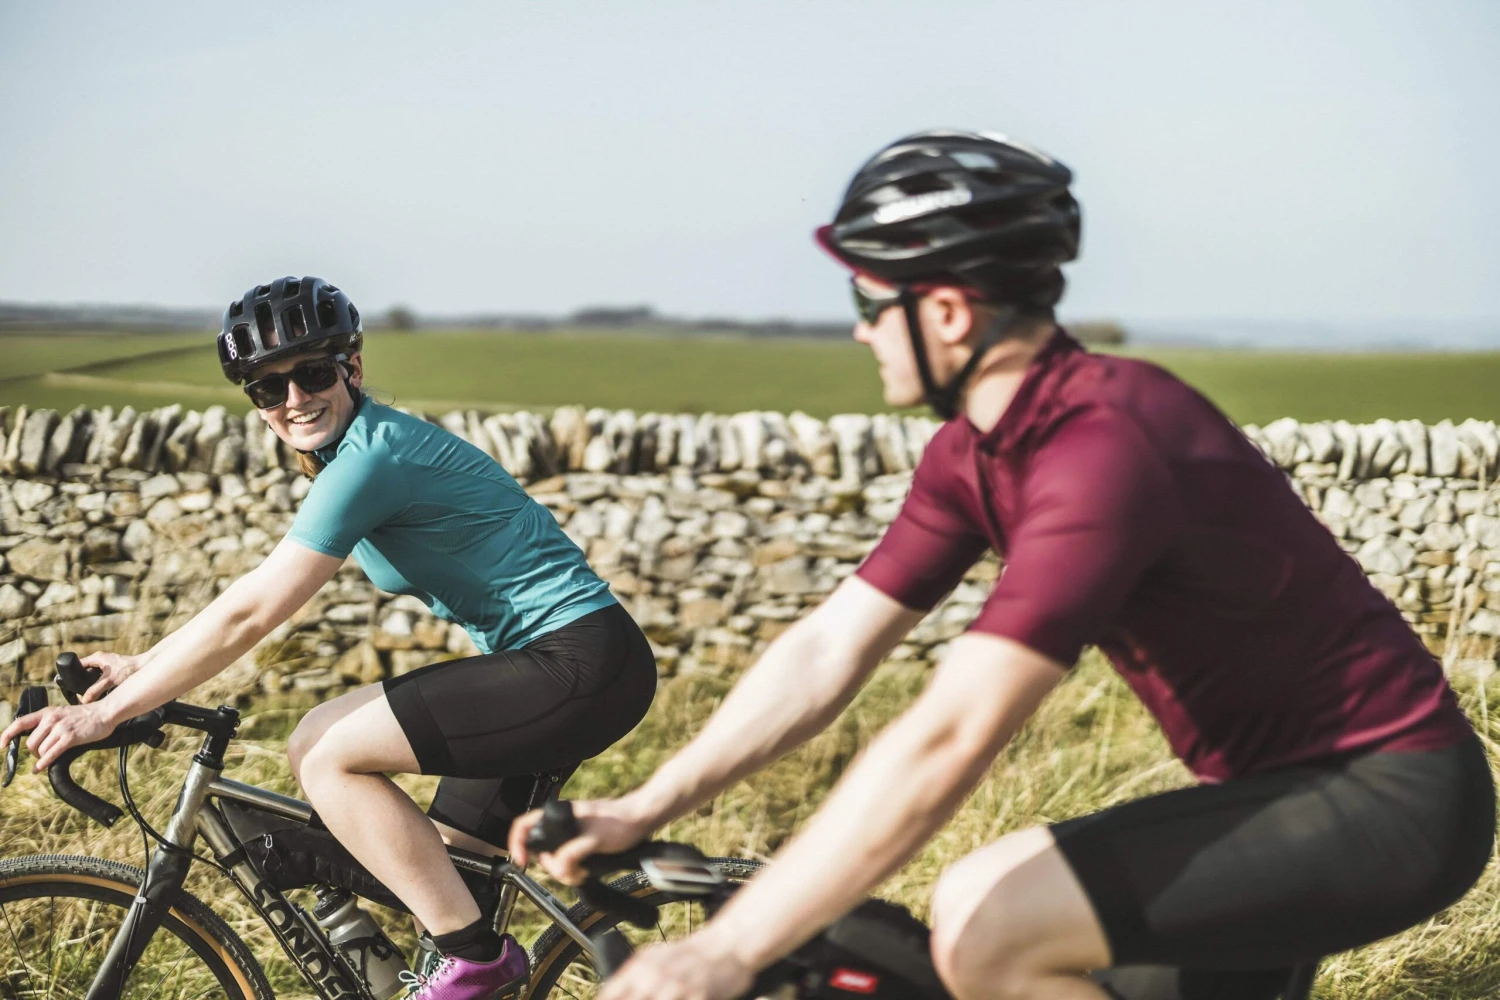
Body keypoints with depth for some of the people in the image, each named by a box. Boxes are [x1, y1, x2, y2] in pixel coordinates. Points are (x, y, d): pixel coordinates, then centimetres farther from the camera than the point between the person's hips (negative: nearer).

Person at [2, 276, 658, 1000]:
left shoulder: (371, 455, -17)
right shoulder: (359, 448, 13)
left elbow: (251, 613, -17)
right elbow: (256, 590, 22)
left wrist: (106, 712, -11)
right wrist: (143, 665, 20)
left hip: (581, 668, -10)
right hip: (566, 671, 10)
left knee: (322, 751, -13)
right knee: (444, 866, 16)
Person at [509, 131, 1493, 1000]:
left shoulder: (1104, 452, -28)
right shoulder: (976, 455, 2)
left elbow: (944, 741, -33)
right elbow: (829, 649, 4)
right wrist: (640, 811, -3)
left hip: (1390, 800, -9)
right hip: (1289, 782, 9)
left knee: (983, 919, -21)